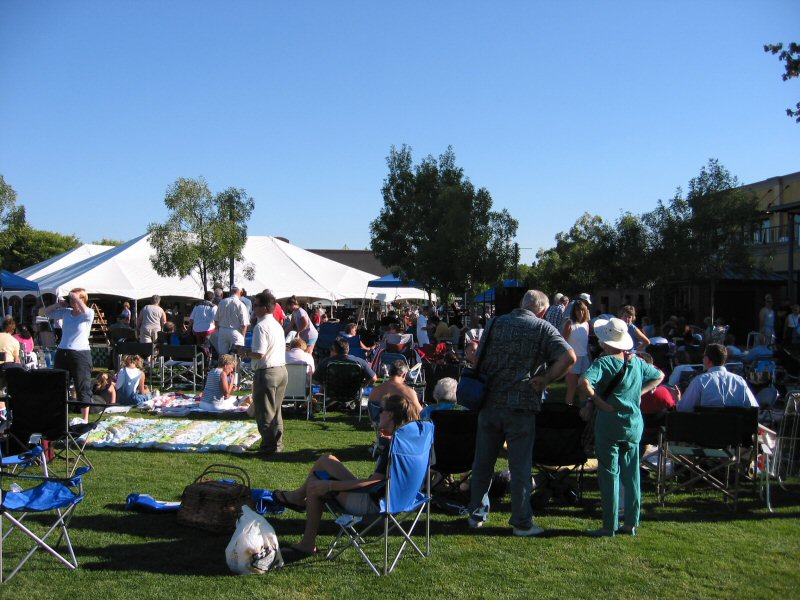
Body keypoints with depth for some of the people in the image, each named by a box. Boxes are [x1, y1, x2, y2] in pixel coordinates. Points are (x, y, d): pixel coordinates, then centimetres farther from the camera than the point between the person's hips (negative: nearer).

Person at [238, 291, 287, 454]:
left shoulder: (261, 326, -16)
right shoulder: (277, 325, 13)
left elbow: (259, 354, -23)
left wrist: (245, 352, -4)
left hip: (267, 373, -9)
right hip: (282, 370, 9)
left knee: (264, 412, 2)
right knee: (276, 411, 18)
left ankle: (268, 447, 7)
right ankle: (277, 444, 25)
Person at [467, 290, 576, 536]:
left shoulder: (496, 323, 7)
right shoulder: (543, 328, -5)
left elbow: (478, 358, 11)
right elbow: (569, 357, -18)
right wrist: (544, 380, -10)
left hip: (489, 403, 4)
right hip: (521, 407, -3)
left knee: (483, 462, 14)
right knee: (520, 466, 6)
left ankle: (476, 514, 26)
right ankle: (522, 522, 13)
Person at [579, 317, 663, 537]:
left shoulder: (604, 362, -13)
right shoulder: (636, 362, 7)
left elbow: (584, 382, -30)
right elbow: (659, 376, 23)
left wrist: (597, 401, -18)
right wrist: (639, 392, 15)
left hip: (610, 424, -6)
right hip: (634, 425, 6)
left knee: (609, 474, 1)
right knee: (631, 474, 12)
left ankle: (610, 526, 4)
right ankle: (631, 523, 19)